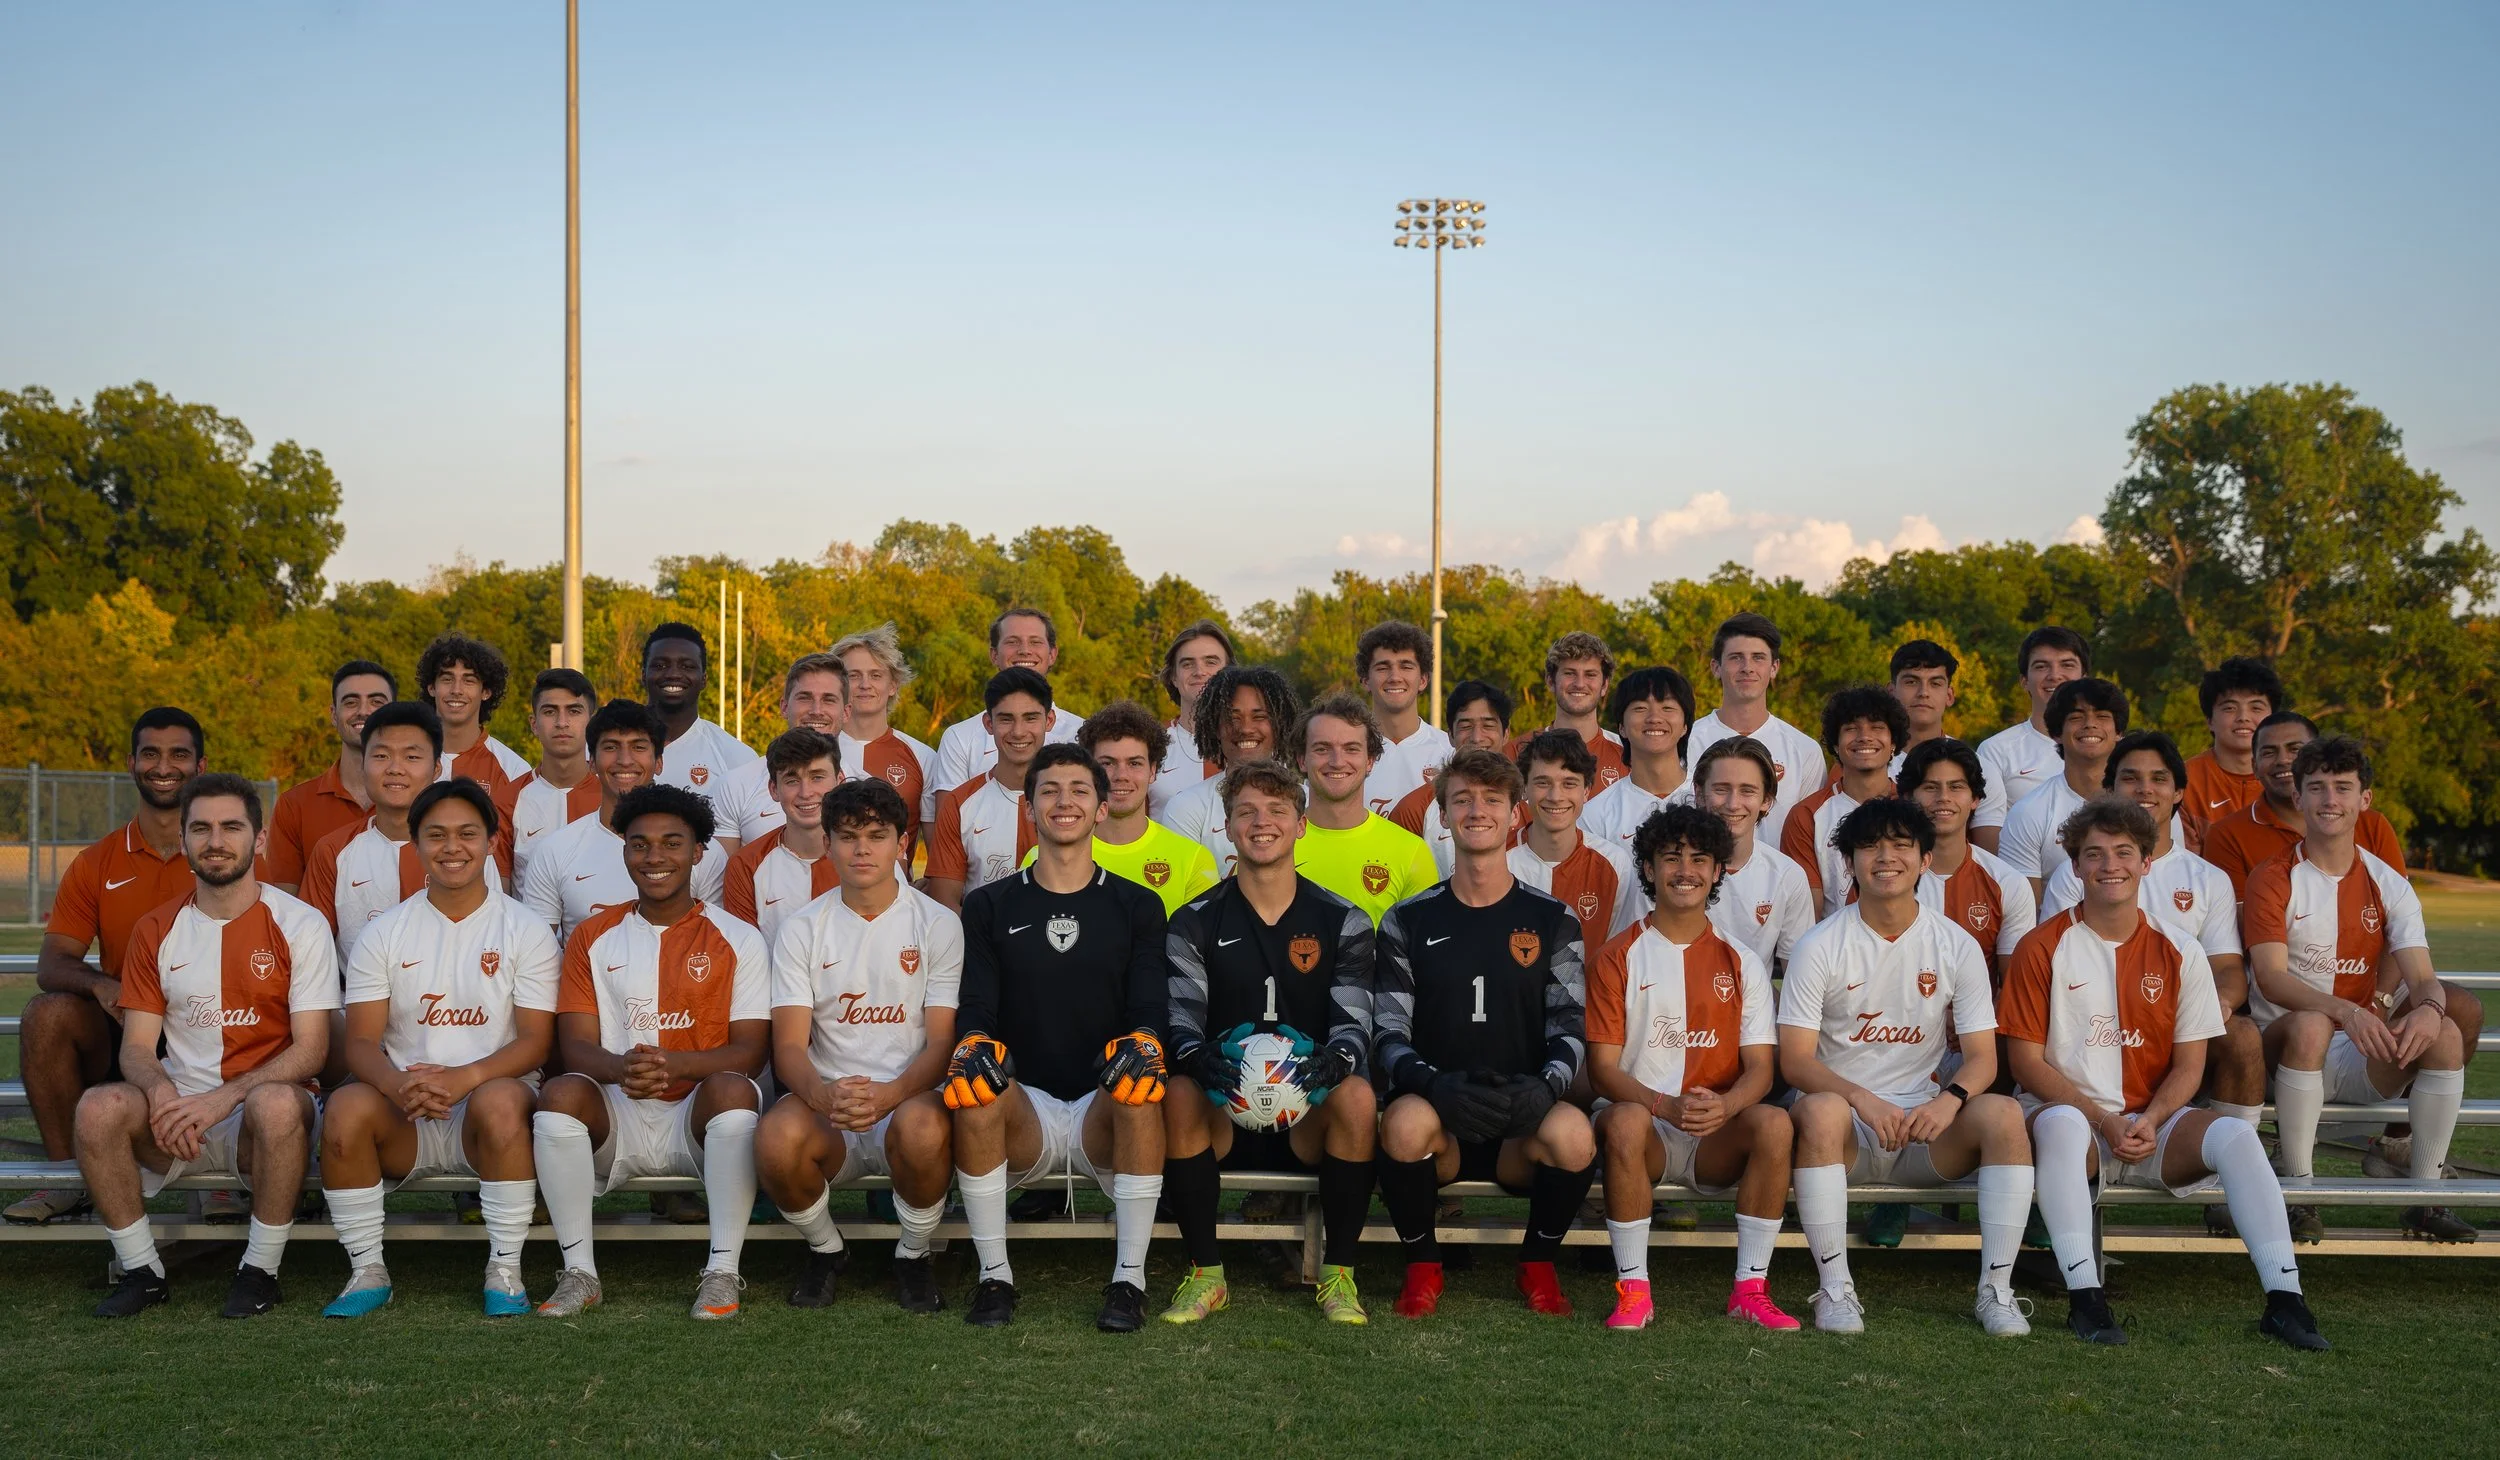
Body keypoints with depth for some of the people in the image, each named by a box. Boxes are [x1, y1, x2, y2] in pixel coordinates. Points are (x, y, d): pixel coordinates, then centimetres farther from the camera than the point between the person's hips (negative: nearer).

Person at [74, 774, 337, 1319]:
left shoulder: (299, 925, -2)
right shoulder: (156, 931, 10)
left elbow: (310, 1049, -8)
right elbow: (137, 1045, 6)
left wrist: (224, 1097, -22)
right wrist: (160, 1091, -19)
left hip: (261, 1108, -3)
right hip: (178, 1101, 3)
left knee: (277, 1103, -38)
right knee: (99, 1107, -27)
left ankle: (260, 1269, -16)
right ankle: (140, 1269, -9)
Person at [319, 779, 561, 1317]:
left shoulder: (526, 930, 4)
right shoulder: (383, 933, 10)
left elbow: (536, 1040, -5)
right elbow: (360, 1042, 2)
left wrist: (464, 1078, -24)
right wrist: (397, 1084, -23)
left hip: (492, 1097, -2)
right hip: (404, 1115, 2)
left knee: (500, 1100, -36)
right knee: (347, 1106, -30)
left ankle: (505, 1271, -21)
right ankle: (367, 1271, -13)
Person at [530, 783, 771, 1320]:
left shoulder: (738, 939, 5)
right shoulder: (593, 937, 11)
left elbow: (750, 1051, -4)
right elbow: (575, 1045, 2)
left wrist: (673, 1064, -24)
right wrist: (622, 1068, -23)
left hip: (698, 1117, -2)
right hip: (615, 1119, 2)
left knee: (732, 1088, -34)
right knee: (560, 1094, -29)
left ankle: (723, 1272, -25)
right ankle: (579, 1272, -18)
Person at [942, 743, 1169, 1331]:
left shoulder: (1137, 907, 13)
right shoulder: (988, 907, 14)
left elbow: (1149, 1009, 2)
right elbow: (975, 1008, 4)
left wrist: (1142, 1043, -23)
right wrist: (974, 1044, -21)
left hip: (1104, 1113, 0)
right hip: (1025, 1113, 1)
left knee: (1138, 1091, -34)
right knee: (977, 1090, -33)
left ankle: (1129, 1280, -25)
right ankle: (994, 1277, -19)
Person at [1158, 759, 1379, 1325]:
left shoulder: (1343, 922, 6)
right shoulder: (1195, 923, 6)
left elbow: (1354, 1024, -6)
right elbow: (1181, 1019, -7)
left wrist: (1329, 1062, -31)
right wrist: (1199, 1059, -33)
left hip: (1309, 1115, 0)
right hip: (1222, 1116, 0)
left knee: (1357, 1095, -32)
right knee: (1178, 1093, -32)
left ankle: (1338, 1274, -16)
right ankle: (1205, 1274, -18)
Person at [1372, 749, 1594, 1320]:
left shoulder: (1553, 922, 9)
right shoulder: (1408, 922, 8)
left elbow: (1571, 1029, 1)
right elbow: (1388, 1036, 1)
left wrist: (1545, 1085, -22)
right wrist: (1435, 1083, -21)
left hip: (1522, 1124, 0)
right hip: (1438, 1123, 0)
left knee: (1573, 1133, -33)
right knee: (1406, 1120, -35)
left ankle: (1538, 1263, -3)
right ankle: (1422, 1265, -7)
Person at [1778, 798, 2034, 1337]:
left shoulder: (1957, 947, 4)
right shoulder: (1820, 947, -2)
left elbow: (1982, 1056, 0)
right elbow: (1794, 1059, -8)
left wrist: (1950, 1098, -23)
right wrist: (1862, 1099, -27)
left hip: (1927, 1130, 2)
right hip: (1847, 1130, -2)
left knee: (2003, 1113, -27)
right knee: (1820, 1109, -36)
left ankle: (1995, 1289, -18)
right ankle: (1835, 1288, -25)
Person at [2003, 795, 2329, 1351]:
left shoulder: (2178, 951, 8)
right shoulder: (2043, 947, 0)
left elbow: (2189, 1064, 7)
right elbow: (2026, 1061, -3)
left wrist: (2149, 1121, -12)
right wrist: (2103, 1120, -14)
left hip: (2153, 1125, 3)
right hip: (2073, 1118, -3)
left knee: (2235, 1133, -25)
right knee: (2060, 1121, -37)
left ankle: (2284, 1298, -25)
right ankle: (2084, 1296, -39)